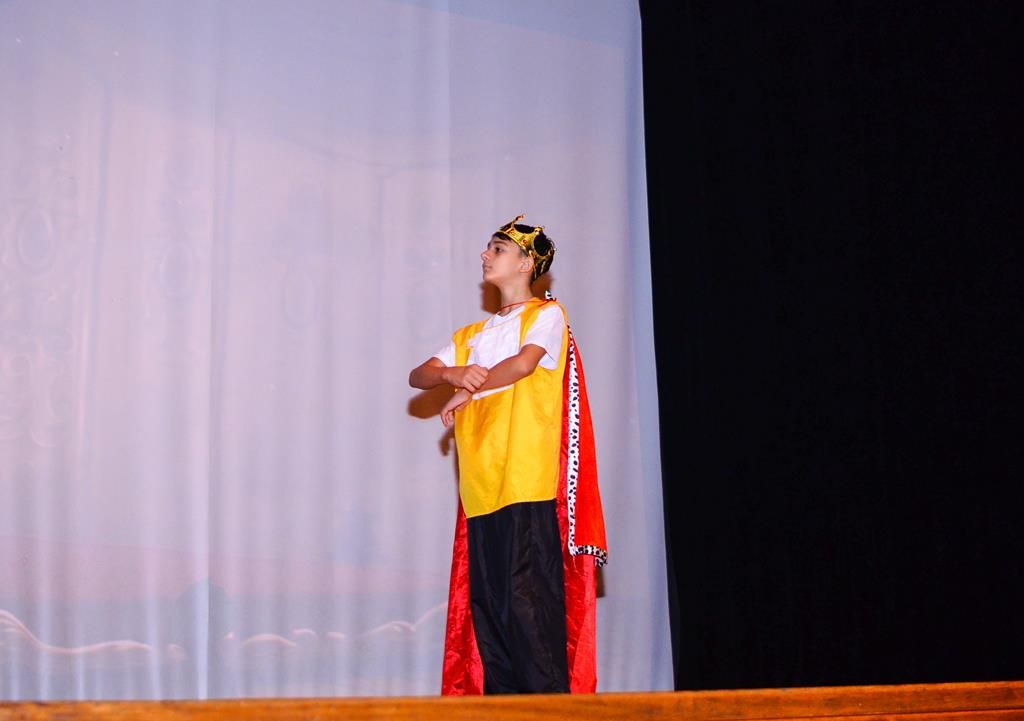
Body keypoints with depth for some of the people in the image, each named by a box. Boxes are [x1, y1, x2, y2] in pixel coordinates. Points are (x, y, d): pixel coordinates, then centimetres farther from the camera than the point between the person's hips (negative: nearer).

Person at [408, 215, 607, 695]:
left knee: (530, 599, -12)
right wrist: (453, 373, -7)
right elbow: (418, 377, 16)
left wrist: (467, 393, -2)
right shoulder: (472, 336, 25)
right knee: (486, 605, 3)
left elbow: (523, 363, -14)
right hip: (480, 490, 7)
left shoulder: (546, 315, 5)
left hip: (528, 486, -7)